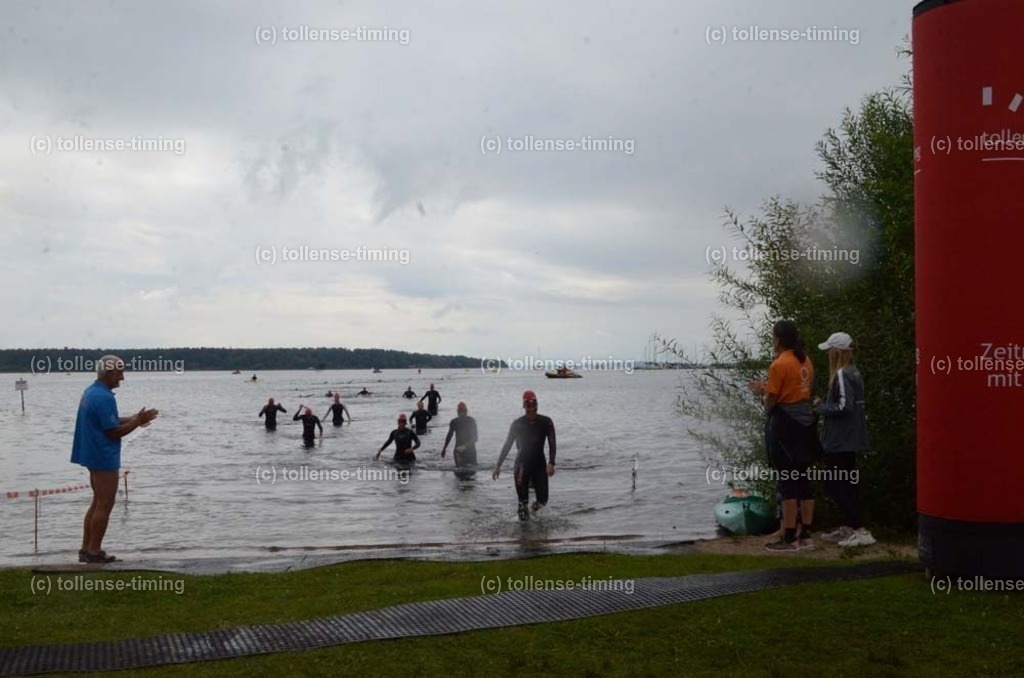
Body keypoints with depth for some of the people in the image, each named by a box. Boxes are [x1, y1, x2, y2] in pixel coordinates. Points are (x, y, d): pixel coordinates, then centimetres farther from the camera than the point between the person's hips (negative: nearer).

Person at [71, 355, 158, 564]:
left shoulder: (90, 392, 11)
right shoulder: (104, 397, -21)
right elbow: (114, 432, -20)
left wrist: (133, 419, 10)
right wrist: (137, 422, -10)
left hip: (94, 455, 10)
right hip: (104, 458, -10)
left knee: (98, 502, 16)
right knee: (104, 505, -2)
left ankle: (86, 548, 19)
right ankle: (94, 551, 3)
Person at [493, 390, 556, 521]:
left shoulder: (546, 422, -5)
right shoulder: (517, 424, -4)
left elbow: (552, 444, -6)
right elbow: (507, 445, 3)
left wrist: (551, 463, -20)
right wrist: (498, 465, 1)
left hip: (539, 464, 1)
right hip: (521, 464, 0)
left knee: (543, 499, -3)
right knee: (523, 500, -5)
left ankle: (537, 504, 33)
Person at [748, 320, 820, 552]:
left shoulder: (779, 365, -15)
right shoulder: (805, 362, 10)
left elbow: (770, 402, -13)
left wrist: (762, 393, 8)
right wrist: (766, 389, 18)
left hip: (784, 427, -8)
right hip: (805, 423, 8)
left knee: (787, 483, -3)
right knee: (803, 481, 12)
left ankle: (789, 539, 0)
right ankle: (806, 535, 16)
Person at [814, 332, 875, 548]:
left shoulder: (841, 375, -17)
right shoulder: (854, 373, 12)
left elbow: (843, 407, -23)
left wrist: (820, 407, -9)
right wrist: (823, 404, 10)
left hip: (840, 440, -10)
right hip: (851, 438, 10)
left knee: (833, 484, -7)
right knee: (846, 482, 16)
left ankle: (861, 531, -11)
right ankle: (847, 528, 25)